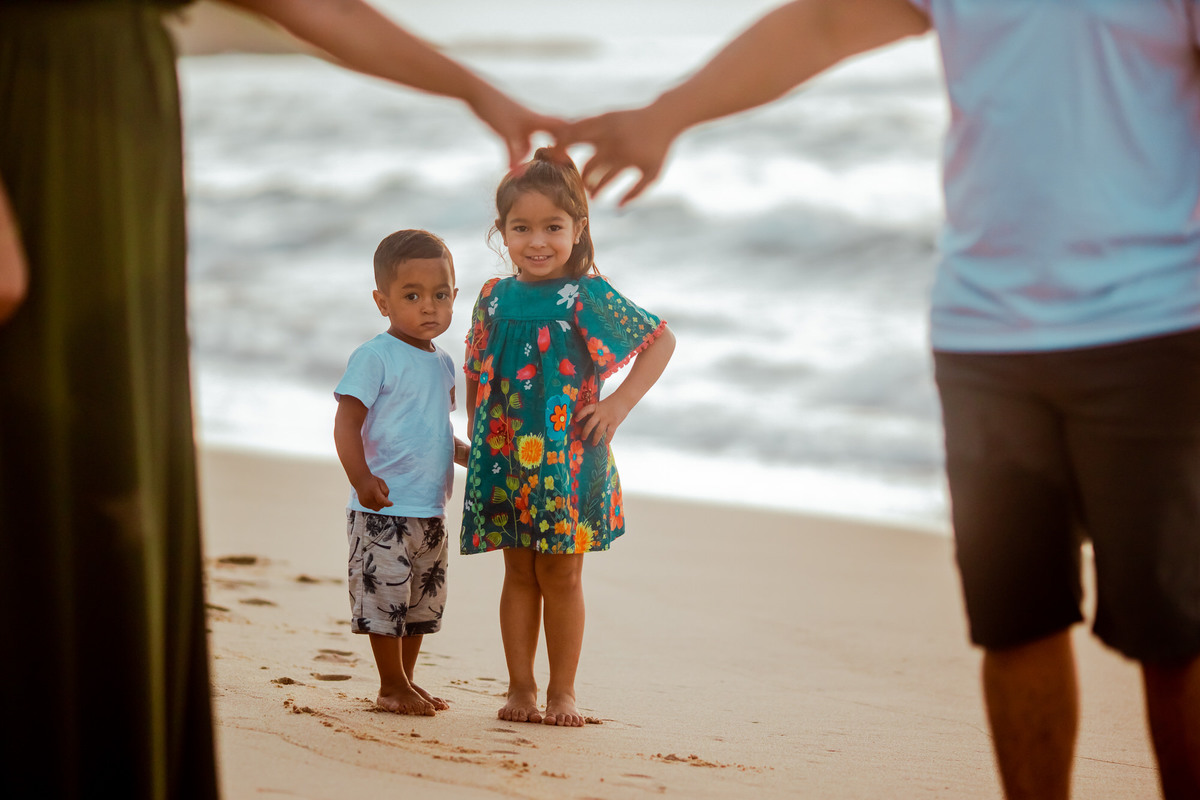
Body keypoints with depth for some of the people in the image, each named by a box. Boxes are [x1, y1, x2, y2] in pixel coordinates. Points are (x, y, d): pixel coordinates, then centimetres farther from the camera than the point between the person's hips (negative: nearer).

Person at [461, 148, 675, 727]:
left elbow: (662, 341, -1)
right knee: (519, 575, 9)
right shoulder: (495, 298, 3)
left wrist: (619, 404, -7)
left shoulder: (588, 298, -8)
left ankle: (562, 691, 13)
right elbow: (477, 376, 15)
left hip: (567, 458, -3)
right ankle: (520, 689, 17)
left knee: (561, 575, 4)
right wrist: (477, 440, 9)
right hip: (505, 457, 3)